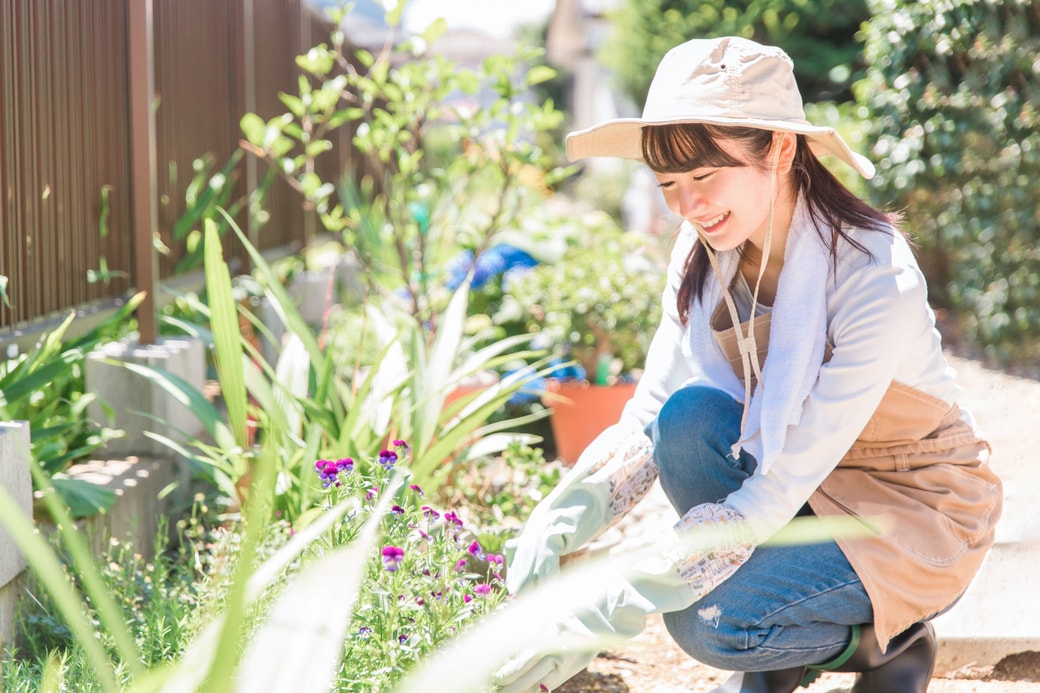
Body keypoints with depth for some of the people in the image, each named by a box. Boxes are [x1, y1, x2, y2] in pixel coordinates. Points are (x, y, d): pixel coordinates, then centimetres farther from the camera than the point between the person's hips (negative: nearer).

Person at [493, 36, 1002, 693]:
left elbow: (777, 491, -33)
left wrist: (607, 614, -35)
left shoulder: (879, 282, -31)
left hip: (914, 514, -6)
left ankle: (890, 637, 4)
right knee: (691, 416, -25)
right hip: (800, 485, 6)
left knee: (714, 624, -28)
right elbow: (650, 416, -8)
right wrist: (560, 520, -28)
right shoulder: (706, 252, -11)